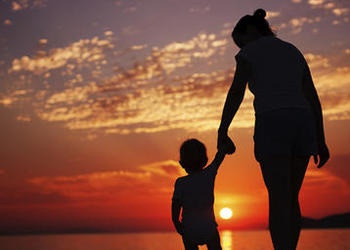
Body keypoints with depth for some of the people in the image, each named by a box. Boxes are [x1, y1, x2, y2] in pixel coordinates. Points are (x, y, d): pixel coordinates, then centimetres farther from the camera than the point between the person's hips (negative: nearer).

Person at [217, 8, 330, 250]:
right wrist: (321, 141, 15)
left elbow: (236, 92, -3)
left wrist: (222, 131, 1)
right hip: (302, 126, 6)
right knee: (291, 198, 15)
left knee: (279, 200, -6)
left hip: (273, 126, -5)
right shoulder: (294, 52, 25)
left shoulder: (250, 51, 8)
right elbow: (313, 98, 17)